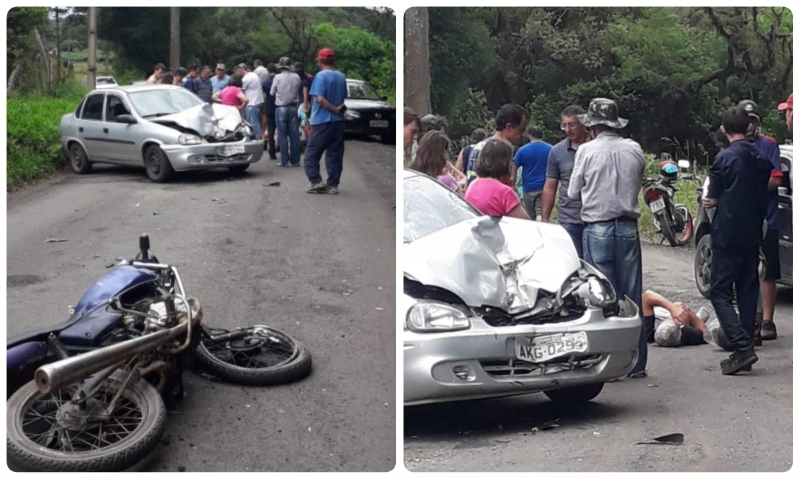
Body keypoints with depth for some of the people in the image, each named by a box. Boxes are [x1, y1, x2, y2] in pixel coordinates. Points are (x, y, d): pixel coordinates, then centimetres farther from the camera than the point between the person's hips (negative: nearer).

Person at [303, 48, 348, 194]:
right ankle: (333, 185, 6)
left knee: (312, 153, 3)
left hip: (322, 121, -6)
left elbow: (320, 99, -20)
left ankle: (316, 182, -5)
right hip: (338, 121, 6)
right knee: (335, 154, 7)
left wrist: (335, 110, -13)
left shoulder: (321, 76, -11)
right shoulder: (341, 77, 9)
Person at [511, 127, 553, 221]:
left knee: (530, 217, 10)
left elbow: (514, 169, 0)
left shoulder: (522, 150, 0)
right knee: (541, 215, -7)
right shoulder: (550, 149, 3)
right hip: (544, 187, 0)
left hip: (528, 188, 0)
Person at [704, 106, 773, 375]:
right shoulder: (760, 158, 7)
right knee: (748, 292, 11)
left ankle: (743, 347, -17)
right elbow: (764, 192, 14)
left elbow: (712, 199, -9)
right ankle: (745, 351, 12)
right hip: (753, 235, 6)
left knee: (720, 293, -3)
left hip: (727, 236, -6)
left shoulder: (725, 158, -12)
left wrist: (712, 201, 11)